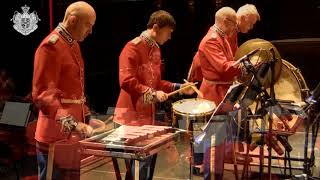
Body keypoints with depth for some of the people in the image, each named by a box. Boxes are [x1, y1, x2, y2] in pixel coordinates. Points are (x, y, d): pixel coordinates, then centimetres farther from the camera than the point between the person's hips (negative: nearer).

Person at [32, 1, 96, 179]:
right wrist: (71, 123, -33)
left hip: (73, 133, 9)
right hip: (55, 135, -9)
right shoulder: (50, 46, -16)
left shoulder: (73, 45, 14)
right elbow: (43, 94, -23)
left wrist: (87, 118, 18)